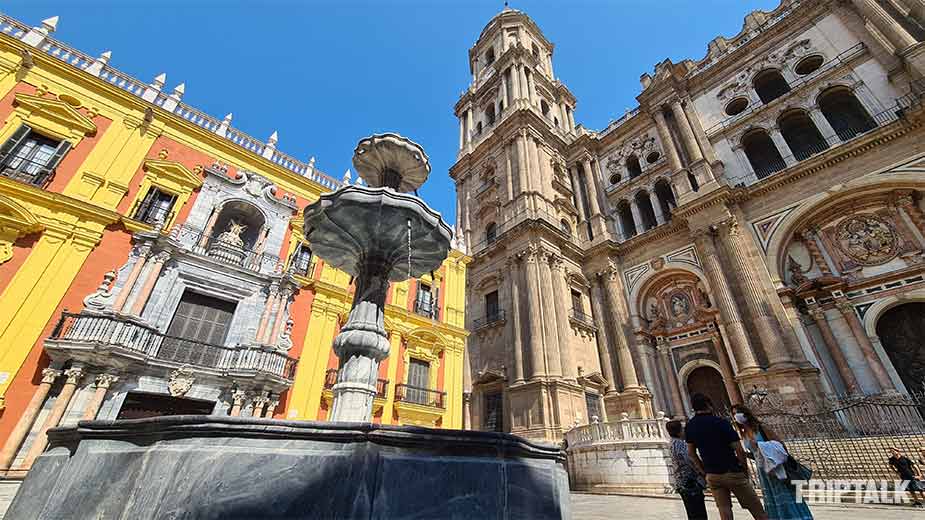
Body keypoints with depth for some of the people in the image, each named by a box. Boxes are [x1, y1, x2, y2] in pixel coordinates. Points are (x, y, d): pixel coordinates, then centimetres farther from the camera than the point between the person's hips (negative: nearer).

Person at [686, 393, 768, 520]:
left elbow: (691, 452, 5)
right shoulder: (721, 423, -17)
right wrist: (745, 469, 1)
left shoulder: (690, 426, -1)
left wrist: (704, 471, 14)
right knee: (757, 510, 14)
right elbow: (739, 450, -16)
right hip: (732, 472, -4)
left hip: (712, 475, 4)